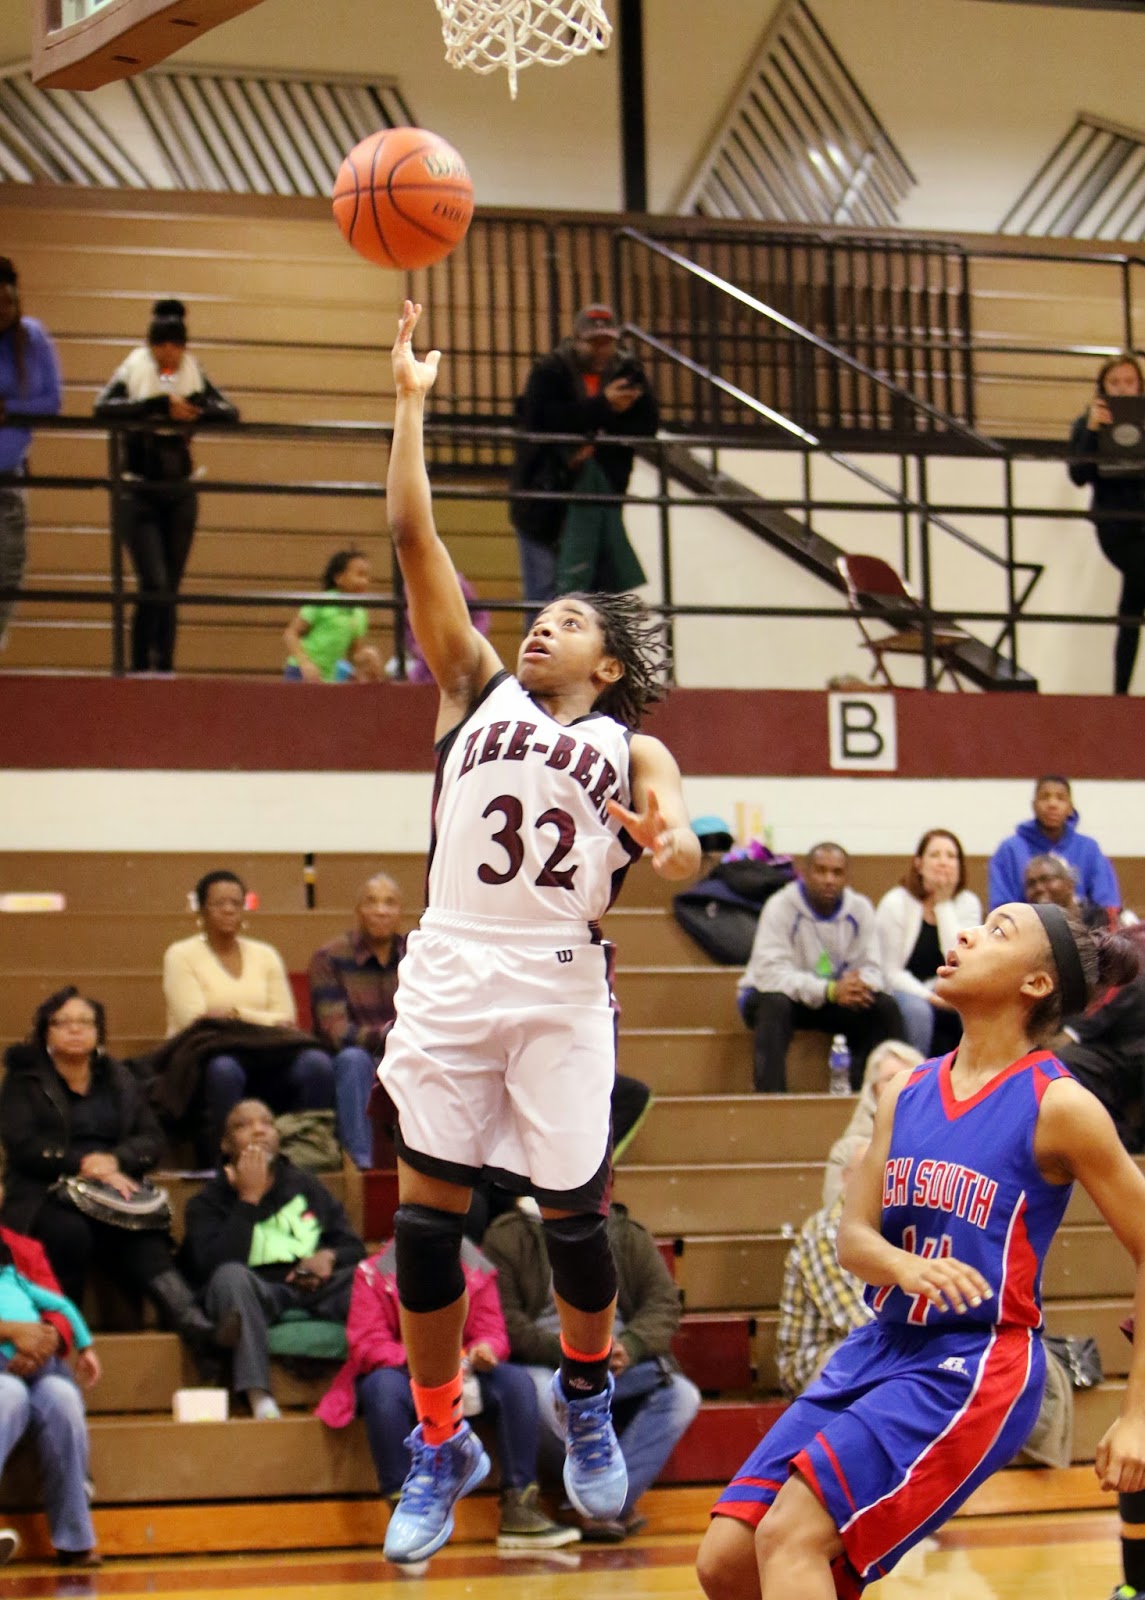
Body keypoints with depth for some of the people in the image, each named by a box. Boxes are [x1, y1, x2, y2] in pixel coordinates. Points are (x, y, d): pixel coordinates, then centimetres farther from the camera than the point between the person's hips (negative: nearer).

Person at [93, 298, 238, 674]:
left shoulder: (193, 376, 6)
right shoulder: (133, 371, -5)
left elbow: (230, 413, -2)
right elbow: (102, 408, -22)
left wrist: (195, 407, -22)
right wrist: (159, 404, -29)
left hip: (180, 494, 4)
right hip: (139, 494, -4)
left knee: (170, 588, 6)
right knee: (154, 584, -16)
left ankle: (165, 668, 12)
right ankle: (139, 667, -8)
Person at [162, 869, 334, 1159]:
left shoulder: (265, 955, 18)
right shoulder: (181, 955, 5)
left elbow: (287, 1020, 7)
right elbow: (195, 1021, -8)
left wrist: (237, 1014, -9)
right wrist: (261, 1021, -9)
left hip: (261, 1060, 4)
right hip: (203, 1059, -4)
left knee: (316, 1064, -27)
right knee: (224, 1069, -41)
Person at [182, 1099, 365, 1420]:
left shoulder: (305, 1186, 24)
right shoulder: (208, 1203, 12)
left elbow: (353, 1247, 19)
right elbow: (213, 1266, -9)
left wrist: (329, 1256, -5)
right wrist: (249, 1199, -6)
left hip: (315, 1289, 3)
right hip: (257, 1297, -2)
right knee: (230, 1276, -37)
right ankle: (258, 1397, -45)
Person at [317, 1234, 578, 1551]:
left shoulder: (476, 1269, 5)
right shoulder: (374, 1274, -6)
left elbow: (492, 1332, 1)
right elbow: (366, 1344, -15)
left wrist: (485, 1349, -25)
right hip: (400, 1374, -4)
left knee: (517, 1382, -23)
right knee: (385, 1386, -39)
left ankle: (518, 1511, -24)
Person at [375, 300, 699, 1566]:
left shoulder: (633, 750, 12)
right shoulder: (477, 687, 14)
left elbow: (682, 853, -6)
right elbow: (413, 537, 7)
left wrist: (664, 845, -30)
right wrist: (412, 400, 3)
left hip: (562, 986, -1)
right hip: (452, 972, 1)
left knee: (575, 1214, 3)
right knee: (427, 1214, -1)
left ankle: (586, 1400, 31)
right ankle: (440, 1448, 12)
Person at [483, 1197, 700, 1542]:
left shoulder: (629, 1236, 14)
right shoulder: (508, 1236, 2)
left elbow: (664, 1303, 4)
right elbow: (505, 1319, -9)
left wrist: (630, 1346, -17)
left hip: (620, 1362, 4)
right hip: (545, 1364, -4)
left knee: (682, 1396, -23)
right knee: (548, 1396, -39)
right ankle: (619, 1503, -22)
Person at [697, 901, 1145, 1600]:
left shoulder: (1057, 1105, -8)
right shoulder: (907, 1091, 10)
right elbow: (854, 1234, 10)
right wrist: (905, 1267, -15)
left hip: (979, 1367, -7)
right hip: (882, 1350, 7)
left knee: (792, 1535, -23)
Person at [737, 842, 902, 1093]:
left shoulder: (859, 909, -3)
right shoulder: (781, 907, -17)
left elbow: (871, 969, -5)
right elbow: (770, 972, -28)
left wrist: (860, 985, -33)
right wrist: (829, 990, -39)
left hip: (834, 1000, 4)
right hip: (780, 995, -4)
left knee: (885, 1007, -19)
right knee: (775, 1004, -38)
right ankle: (769, 1098, -40)